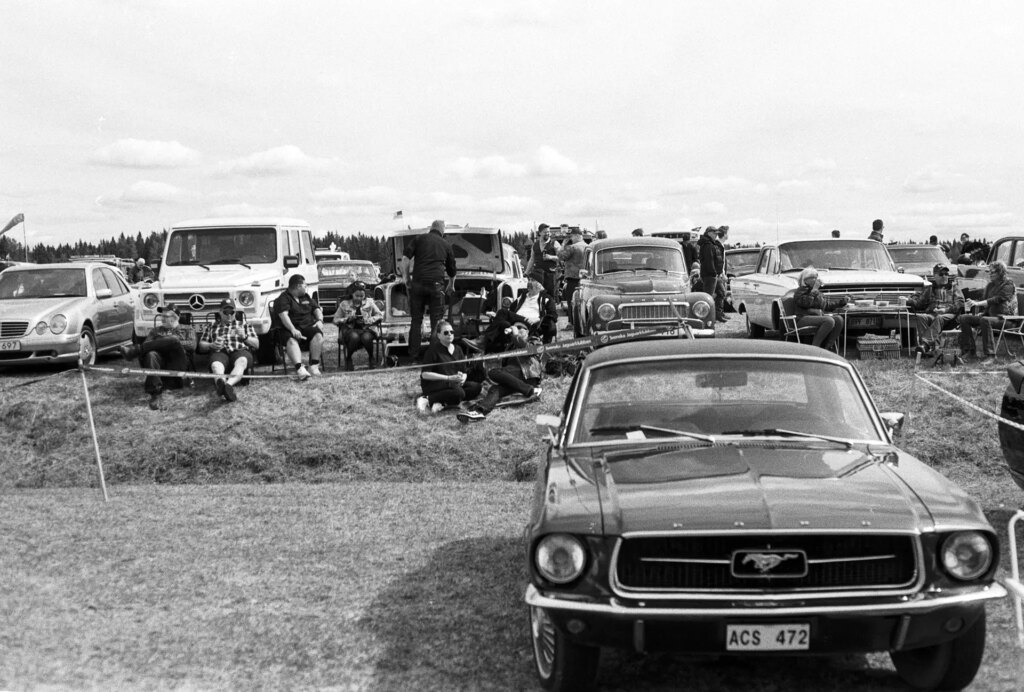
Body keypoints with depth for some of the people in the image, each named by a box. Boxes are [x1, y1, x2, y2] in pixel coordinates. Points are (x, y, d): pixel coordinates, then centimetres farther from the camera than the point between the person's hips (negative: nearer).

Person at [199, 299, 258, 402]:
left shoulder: (244, 324, 28)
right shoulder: (212, 325, 31)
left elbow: (256, 344, 20)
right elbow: (201, 344, 26)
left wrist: (244, 336, -1)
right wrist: (211, 345, 2)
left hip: (240, 351, -1)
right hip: (219, 352, 1)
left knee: (241, 361, -41)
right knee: (215, 365, -40)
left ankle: (229, 383, -71)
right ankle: (221, 381, -74)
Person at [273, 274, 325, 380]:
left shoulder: (306, 297, 24)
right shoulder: (283, 299, -1)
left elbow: (316, 309, 22)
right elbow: (283, 315, -16)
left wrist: (320, 320, -2)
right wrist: (293, 329, -31)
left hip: (308, 327, 5)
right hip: (289, 329, -5)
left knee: (318, 334, -26)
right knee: (291, 340, -37)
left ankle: (314, 366, -29)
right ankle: (299, 369, -55)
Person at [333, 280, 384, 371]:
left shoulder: (369, 302, 11)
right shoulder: (344, 304, 8)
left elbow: (380, 316, 10)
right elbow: (336, 320, 7)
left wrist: (368, 320, -7)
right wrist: (348, 319, -10)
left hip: (366, 329, 1)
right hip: (350, 330, -1)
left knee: (366, 337, -36)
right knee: (354, 336, -37)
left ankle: (371, 357, -4)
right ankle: (348, 359, -11)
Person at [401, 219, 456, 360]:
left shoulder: (419, 239, 12)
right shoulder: (446, 245, 17)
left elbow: (406, 257, -2)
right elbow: (452, 270, 27)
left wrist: (405, 276, 4)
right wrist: (451, 286, 43)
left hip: (417, 283, 0)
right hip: (436, 283, 0)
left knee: (416, 320, 7)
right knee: (437, 322, 5)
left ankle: (414, 356, 4)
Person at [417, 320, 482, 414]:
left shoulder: (457, 349, 16)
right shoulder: (433, 349, -5)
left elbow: (464, 371, 14)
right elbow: (425, 374, -12)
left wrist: (462, 378, -13)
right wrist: (449, 378, -18)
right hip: (433, 384, -8)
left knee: (476, 387, -19)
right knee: (458, 392, -35)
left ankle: (441, 403, -25)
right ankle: (428, 400, -23)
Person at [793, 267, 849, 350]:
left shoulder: (817, 292, 23)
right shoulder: (800, 291, -1)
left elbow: (827, 305, 26)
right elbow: (807, 303, -18)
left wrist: (842, 301, 19)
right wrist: (814, 290, -11)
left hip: (818, 317, 8)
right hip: (804, 319, -8)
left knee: (839, 319, -15)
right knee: (829, 320, -32)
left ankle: (826, 347, -17)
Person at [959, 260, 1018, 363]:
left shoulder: (1008, 285, -8)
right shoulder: (990, 285, 16)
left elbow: (997, 299, -21)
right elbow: (985, 300, 24)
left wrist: (977, 303, -28)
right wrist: (972, 302, 2)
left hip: (1004, 317, -8)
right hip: (990, 314, 8)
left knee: (985, 320, -39)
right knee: (964, 319, -9)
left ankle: (990, 355, -38)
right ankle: (969, 350, -8)